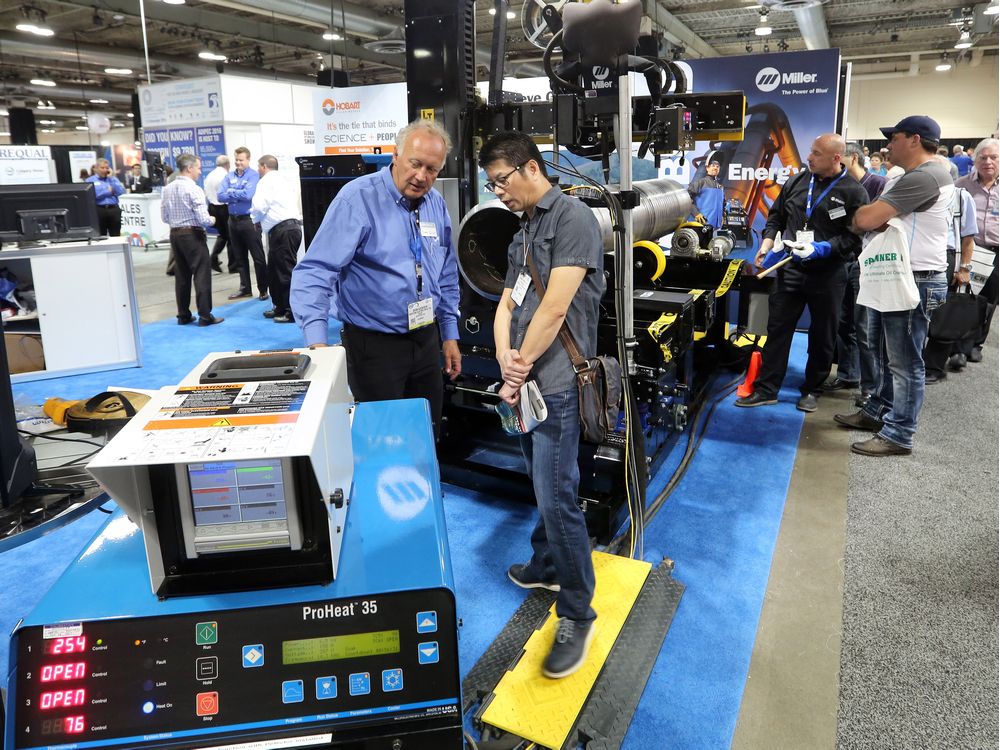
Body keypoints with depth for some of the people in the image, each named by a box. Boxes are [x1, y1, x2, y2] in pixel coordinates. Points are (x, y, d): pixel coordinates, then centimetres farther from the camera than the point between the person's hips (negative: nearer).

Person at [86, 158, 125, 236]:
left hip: (114, 209, 2)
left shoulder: (113, 179, 16)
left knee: (116, 236, 3)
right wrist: (107, 191, -2)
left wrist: (111, 178, 0)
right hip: (99, 210, -2)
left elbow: (122, 192, -1)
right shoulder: (90, 180, 8)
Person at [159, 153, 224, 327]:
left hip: (175, 234, 7)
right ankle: (205, 316, 0)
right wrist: (212, 220, 1)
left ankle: (183, 315, 17)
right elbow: (203, 219, -20)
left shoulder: (168, 189, 6)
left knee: (181, 275, 12)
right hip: (193, 235, -7)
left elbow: (164, 217, 9)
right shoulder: (194, 189, -15)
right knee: (201, 274, -1)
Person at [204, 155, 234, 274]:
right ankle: (233, 266, 10)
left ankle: (213, 258, 4)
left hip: (212, 207, 7)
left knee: (222, 234, 21)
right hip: (224, 208, -7)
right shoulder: (225, 176, -15)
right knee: (231, 236, 4)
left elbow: (206, 194, 10)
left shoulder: (209, 175, 7)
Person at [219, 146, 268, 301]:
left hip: (249, 220, -6)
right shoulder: (229, 176, 10)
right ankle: (245, 288, 22)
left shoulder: (254, 175, -7)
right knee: (240, 257, 13)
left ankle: (263, 289, 5)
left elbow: (248, 194, -19)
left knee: (258, 257, -1)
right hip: (233, 220, 6)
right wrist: (239, 195, -11)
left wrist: (231, 192, -5)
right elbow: (221, 196, 0)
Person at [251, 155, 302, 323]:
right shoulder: (284, 181, 24)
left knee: (286, 271, -6)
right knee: (274, 270, 17)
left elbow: (259, 206, -12)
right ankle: (280, 307, 24)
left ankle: (293, 312, -3)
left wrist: (255, 219, 8)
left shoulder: (266, 181, -4)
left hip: (283, 230, -10)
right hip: (290, 226, 10)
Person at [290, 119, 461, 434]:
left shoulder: (437, 204, 4)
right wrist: (317, 341, -34)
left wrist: (450, 334, 13)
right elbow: (315, 271, -23)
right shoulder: (359, 198, -16)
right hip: (375, 345, -6)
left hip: (427, 340, 6)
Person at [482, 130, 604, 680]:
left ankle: (577, 615, 7)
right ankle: (546, 567, 38)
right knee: (543, 486, 20)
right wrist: (505, 359, -6)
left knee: (556, 497, -7)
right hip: (528, 383, 9)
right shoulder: (524, 233, 19)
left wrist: (522, 365, -9)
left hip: (557, 383, -9)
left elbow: (555, 308, -17)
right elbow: (507, 304, 13)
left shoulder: (573, 218, -10)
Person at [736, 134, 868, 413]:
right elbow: (776, 217, 15)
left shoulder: (853, 192, -6)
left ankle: (812, 390, 24)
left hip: (828, 273, -3)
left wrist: (820, 249, -23)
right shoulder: (797, 181, 6)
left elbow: (854, 236, -12)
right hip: (791, 269, 3)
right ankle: (766, 389, 10)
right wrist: (767, 244, 0)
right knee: (778, 328, 3)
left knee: (822, 336, 9)